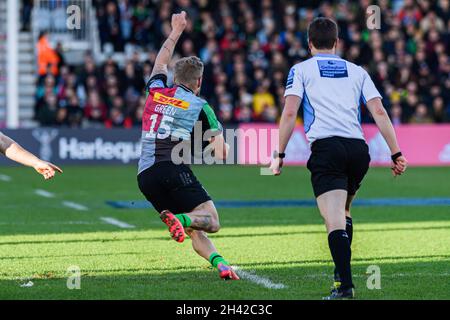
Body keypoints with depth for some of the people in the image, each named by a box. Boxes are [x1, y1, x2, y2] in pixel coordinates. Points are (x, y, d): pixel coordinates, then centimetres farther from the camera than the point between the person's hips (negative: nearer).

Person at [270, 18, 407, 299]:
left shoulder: (301, 70, 12)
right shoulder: (357, 71, 20)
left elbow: (290, 113, -1)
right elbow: (379, 112, 9)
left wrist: (279, 155, 3)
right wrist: (396, 154, 9)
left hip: (325, 147, -4)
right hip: (358, 149, 4)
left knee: (335, 221, -13)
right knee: (344, 213, 26)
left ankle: (345, 285, -25)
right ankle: (342, 272, 25)